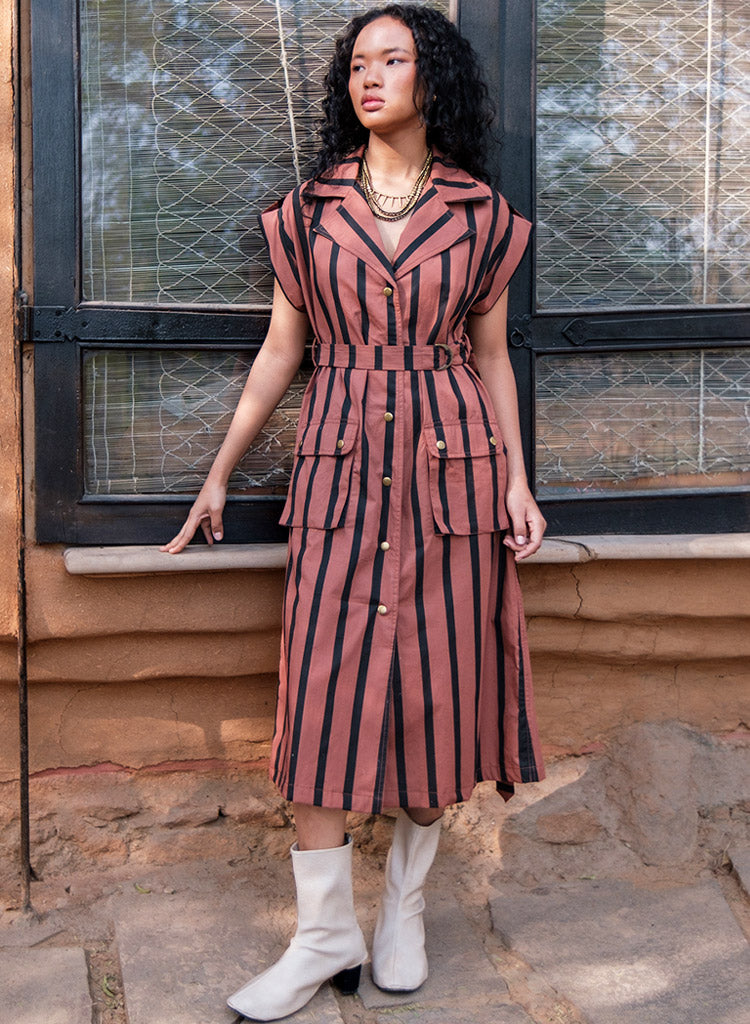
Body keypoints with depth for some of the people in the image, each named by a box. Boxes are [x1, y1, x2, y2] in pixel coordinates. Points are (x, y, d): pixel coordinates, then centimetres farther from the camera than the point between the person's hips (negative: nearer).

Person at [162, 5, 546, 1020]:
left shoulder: (481, 214, 6)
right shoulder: (311, 209, 7)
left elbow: (491, 356, 9)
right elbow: (280, 350, 10)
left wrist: (517, 478, 1)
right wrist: (218, 475, 10)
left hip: (451, 461, 0)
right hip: (340, 463, 0)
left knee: (435, 686, 3)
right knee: (324, 691, -4)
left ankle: (404, 910, 21)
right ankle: (324, 935, 7)